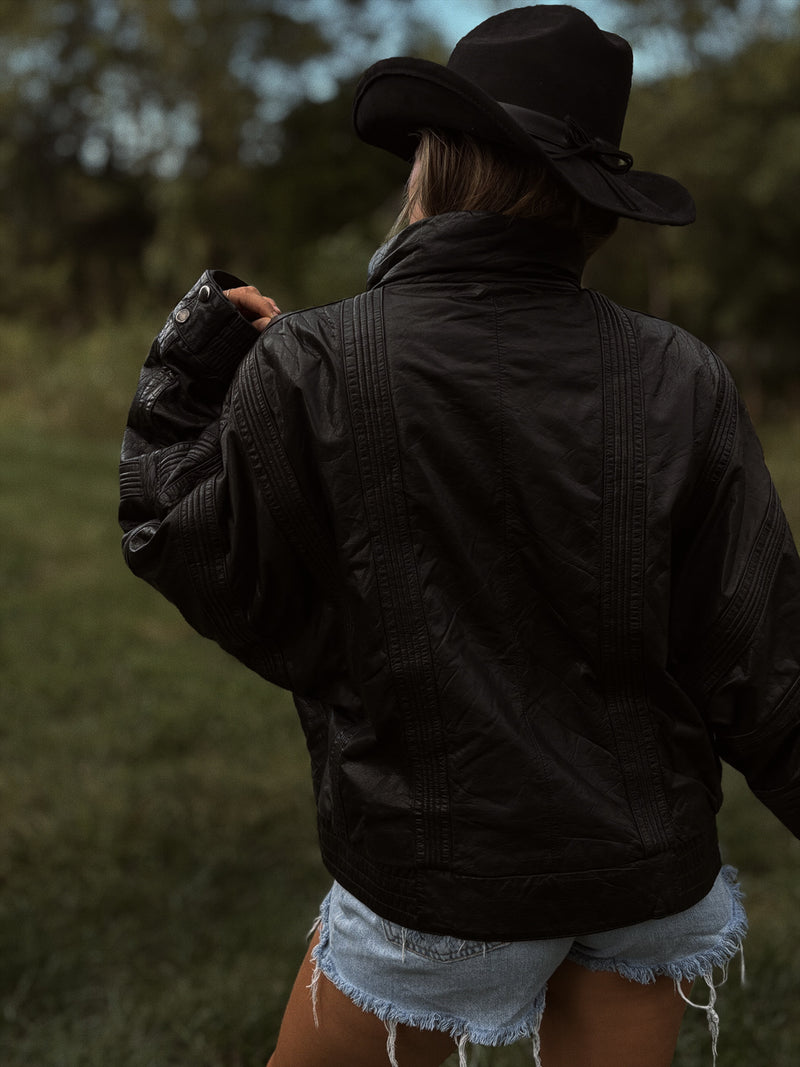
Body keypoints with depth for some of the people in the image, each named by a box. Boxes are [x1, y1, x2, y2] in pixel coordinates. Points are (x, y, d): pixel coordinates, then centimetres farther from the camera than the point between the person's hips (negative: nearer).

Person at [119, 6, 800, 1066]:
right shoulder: (679, 381, -8)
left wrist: (188, 376, 8)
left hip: (446, 870, -2)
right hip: (651, 868, 3)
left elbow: (201, 568, -2)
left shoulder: (311, 370, -16)